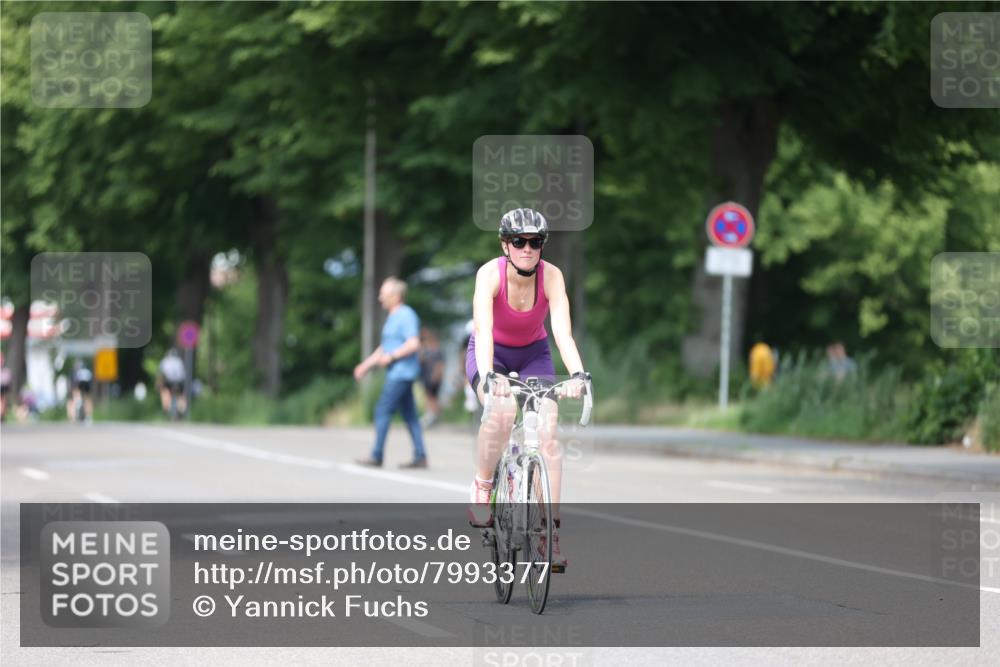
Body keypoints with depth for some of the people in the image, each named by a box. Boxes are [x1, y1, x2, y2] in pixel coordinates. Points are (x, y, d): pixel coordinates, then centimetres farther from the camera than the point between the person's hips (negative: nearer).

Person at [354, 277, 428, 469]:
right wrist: (366, 365, 22)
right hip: (396, 373, 10)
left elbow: (414, 344, -22)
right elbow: (385, 348, 27)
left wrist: (391, 356, -17)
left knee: (383, 410, -10)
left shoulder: (406, 316, -11)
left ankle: (377, 456, -8)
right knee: (409, 415, 6)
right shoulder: (393, 317, 19)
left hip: (402, 372, -10)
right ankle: (420, 456, 5)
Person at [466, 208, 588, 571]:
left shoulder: (551, 276, -22)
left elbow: (563, 330, -32)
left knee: (547, 432, -16)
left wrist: (577, 374, -48)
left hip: (534, 354, 2)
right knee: (503, 410, -34)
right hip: (491, 353, -2)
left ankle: (552, 529, -12)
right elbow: (483, 329, -38)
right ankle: (482, 487, -11)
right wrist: (488, 376, -53)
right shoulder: (490, 274, -27)